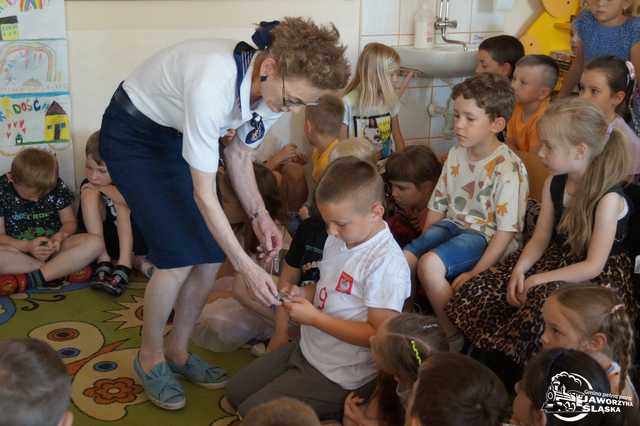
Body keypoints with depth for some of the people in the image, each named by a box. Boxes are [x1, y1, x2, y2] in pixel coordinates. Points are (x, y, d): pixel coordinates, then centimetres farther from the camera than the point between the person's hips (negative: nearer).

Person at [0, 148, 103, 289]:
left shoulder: (56, 186, -3)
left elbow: (70, 222, 4)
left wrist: (60, 236, -20)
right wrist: (26, 246, -26)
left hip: (52, 247, 2)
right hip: (19, 251, -2)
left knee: (95, 243, -26)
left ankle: (35, 278, -30)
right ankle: (54, 271, -23)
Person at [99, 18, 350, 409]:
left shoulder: (275, 87, -17)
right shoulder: (212, 84, -40)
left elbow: (238, 154, 1)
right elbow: (204, 193, -33)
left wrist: (259, 214, -11)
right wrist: (246, 266, -29)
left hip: (179, 134, 7)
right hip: (132, 136, -7)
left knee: (211, 254, -1)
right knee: (180, 256, -14)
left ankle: (178, 351, 20)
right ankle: (150, 357, 11)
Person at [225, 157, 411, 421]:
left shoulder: (386, 264, -27)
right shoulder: (339, 239, 0)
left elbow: (379, 335, -26)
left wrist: (314, 317, -25)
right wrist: (305, 294, -6)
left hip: (339, 376, -9)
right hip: (307, 349, 9)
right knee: (235, 392, 17)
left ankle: (338, 413, 4)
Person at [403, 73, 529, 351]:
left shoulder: (507, 168, -16)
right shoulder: (456, 154, 6)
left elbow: (507, 230, -17)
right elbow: (438, 205, 13)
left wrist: (476, 272, -20)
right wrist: (423, 244, 5)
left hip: (486, 235, -7)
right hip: (453, 225, 7)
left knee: (430, 265, -31)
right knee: (402, 260, -17)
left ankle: (454, 339, -9)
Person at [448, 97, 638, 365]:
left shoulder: (608, 198, -22)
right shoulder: (554, 184, 0)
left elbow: (593, 266, -22)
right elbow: (539, 240, 4)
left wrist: (539, 279, -22)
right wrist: (520, 269, -15)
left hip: (599, 278, -7)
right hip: (557, 260, 7)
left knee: (544, 302, -39)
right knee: (478, 294, -11)